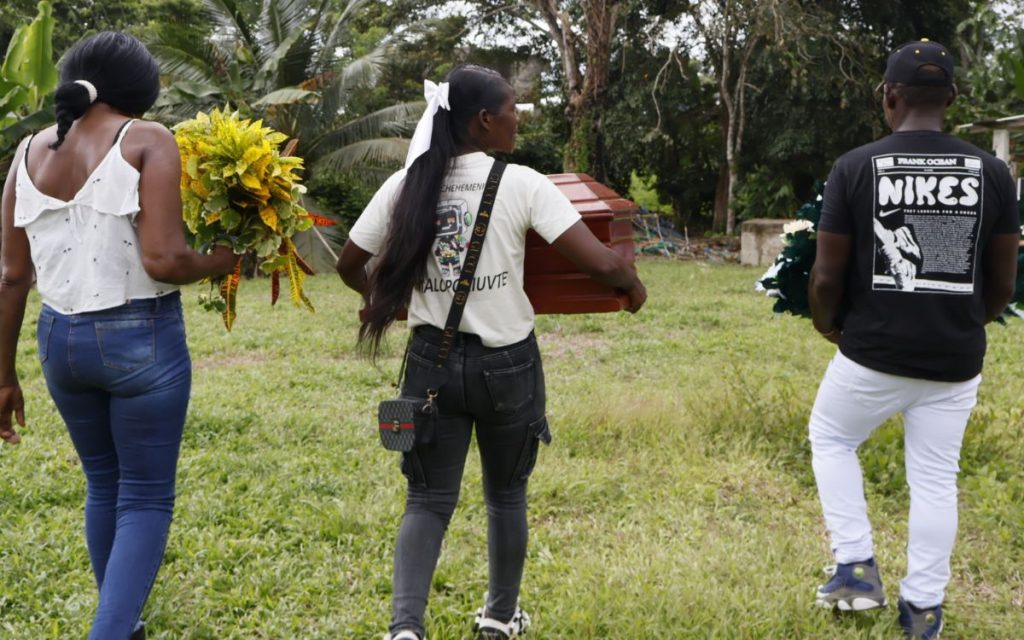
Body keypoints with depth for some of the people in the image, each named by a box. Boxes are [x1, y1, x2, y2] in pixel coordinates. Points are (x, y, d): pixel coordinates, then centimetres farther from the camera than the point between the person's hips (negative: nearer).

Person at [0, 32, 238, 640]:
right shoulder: (147, 141, -8)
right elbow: (162, 261, -20)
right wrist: (222, 261, 0)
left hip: (61, 339, 6)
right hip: (141, 339, -5)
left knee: (104, 484, 23)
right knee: (146, 499, 6)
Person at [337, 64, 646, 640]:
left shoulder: (407, 185, -1)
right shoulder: (520, 184, -11)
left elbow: (350, 265, 8)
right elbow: (600, 263, -16)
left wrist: (383, 299, 28)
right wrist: (634, 285, 5)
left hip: (434, 359, 2)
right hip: (506, 362, -2)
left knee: (429, 500, 9)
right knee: (507, 494, 19)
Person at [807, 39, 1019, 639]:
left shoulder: (855, 167, -9)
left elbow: (827, 277, -7)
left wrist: (828, 323, 14)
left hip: (873, 353, -2)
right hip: (955, 360, 2)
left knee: (831, 440, 23)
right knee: (935, 478, 15)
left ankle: (857, 567, 17)